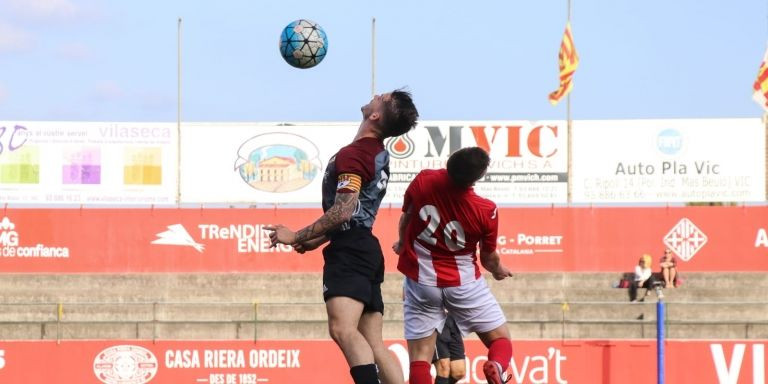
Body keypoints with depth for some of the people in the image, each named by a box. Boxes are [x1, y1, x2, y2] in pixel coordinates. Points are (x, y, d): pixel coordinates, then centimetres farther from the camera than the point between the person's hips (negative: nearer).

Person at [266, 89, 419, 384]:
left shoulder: (353, 155, -12)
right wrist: (316, 240, 30)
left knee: (342, 328, -26)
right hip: (367, 250, 10)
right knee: (373, 344, 8)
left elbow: (343, 211, -20)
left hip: (350, 250, -10)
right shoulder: (378, 154, 18)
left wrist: (297, 237, -12)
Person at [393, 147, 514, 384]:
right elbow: (489, 258, -1)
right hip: (463, 282, -1)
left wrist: (402, 243, 29)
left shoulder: (423, 181, -14)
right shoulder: (486, 211, -16)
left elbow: (405, 218, 6)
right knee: (500, 339, 10)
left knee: (419, 356, 2)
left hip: (421, 279, 1)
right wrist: (499, 271, 24)